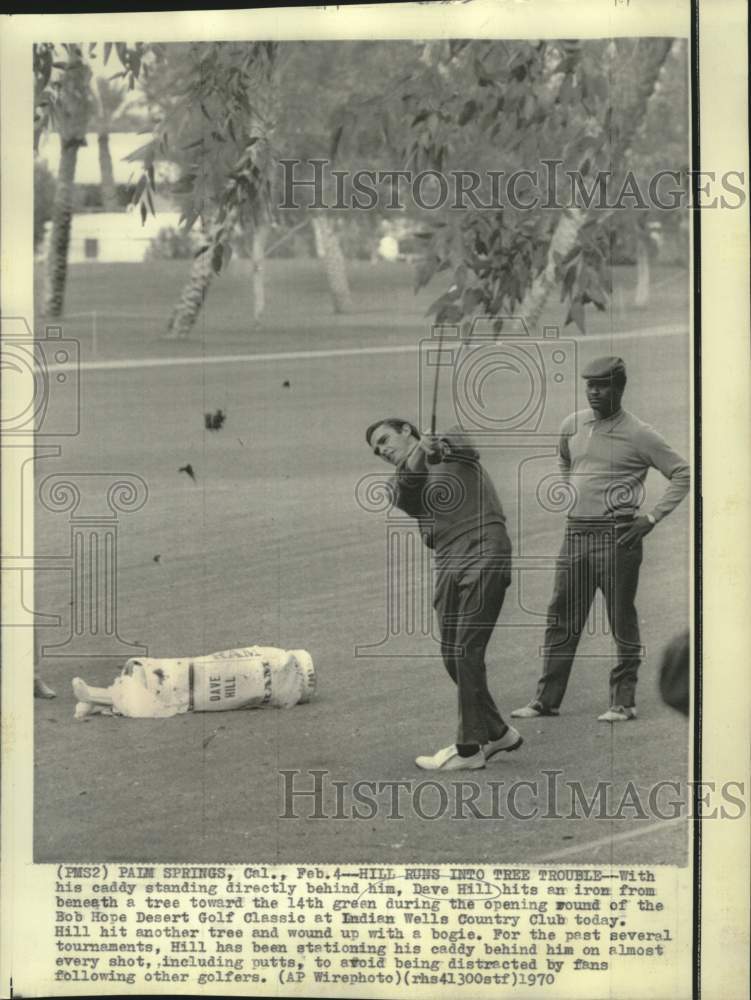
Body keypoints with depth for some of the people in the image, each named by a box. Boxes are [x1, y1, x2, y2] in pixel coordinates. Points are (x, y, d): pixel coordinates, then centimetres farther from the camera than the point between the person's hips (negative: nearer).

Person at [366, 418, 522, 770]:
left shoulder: (453, 444, 9)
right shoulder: (402, 482, 18)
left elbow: (456, 446, -16)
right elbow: (406, 499, -6)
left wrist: (434, 448, -38)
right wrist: (414, 462, -26)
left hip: (484, 556, -6)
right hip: (447, 566, 6)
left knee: (467, 651, -11)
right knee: (452, 657, 5)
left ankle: (469, 748, -8)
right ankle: (497, 732, 22)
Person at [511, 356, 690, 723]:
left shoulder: (638, 434, -6)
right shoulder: (572, 425, 9)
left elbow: (682, 474, -4)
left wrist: (651, 519, -9)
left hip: (616, 537, -5)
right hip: (575, 533, 5)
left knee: (622, 621, 1)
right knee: (561, 620, 7)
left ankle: (623, 702, 8)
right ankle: (546, 699, 13)